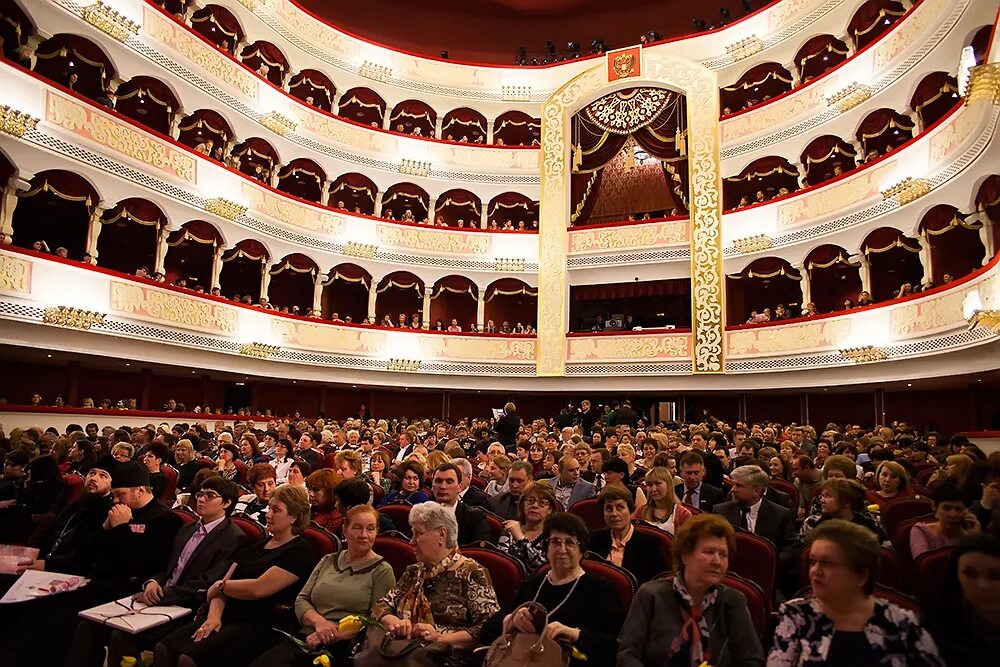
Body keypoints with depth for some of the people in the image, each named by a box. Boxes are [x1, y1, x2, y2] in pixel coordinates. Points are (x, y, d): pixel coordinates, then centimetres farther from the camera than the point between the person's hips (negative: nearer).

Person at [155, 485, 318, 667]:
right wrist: (214, 616, -8)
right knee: (165, 648, -12)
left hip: (259, 628, -7)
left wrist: (220, 585, 0)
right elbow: (223, 586, 11)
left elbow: (257, 589, -17)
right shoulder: (257, 545, 19)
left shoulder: (299, 552, -8)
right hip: (227, 618, 8)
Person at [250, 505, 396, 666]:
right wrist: (318, 621, -10)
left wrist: (334, 634, -15)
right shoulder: (328, 561, 17)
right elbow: (301, 600, 11)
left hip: (345, 646, -4)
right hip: (306, 637, 5)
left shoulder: (382, 571, 1)